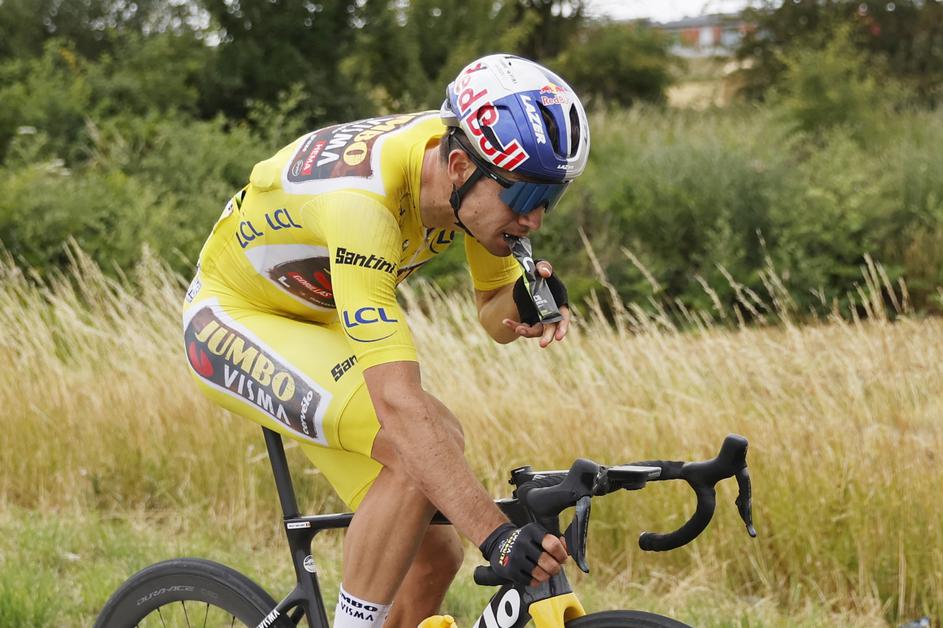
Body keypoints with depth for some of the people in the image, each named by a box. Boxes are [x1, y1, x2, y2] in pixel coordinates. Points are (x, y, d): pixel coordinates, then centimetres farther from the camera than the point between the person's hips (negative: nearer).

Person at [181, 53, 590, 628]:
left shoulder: (488, 168, -16)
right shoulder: (361, 199, -39)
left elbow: (494, 315, -1)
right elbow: (397, 401, -45)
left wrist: (523, 306, -25)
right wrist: (497, 535, -50)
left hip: (319, 322, 8)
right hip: (234, 321, -7)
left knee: (434, 553, -1)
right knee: (415, 445, -31)